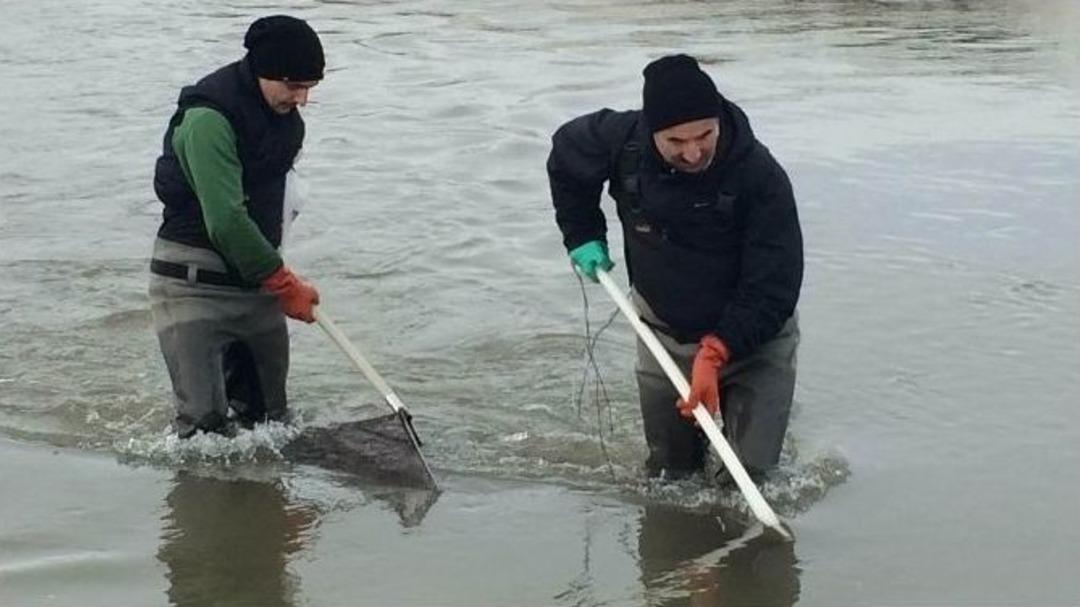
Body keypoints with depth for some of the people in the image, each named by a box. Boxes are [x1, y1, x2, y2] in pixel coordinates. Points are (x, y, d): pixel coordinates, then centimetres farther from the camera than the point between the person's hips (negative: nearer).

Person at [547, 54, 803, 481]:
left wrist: (716, 353, -34)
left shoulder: (761, 176, -28)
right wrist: (583, 235, 5)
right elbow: (566, 154, 7)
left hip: (752, 338, -3)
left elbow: (773, 288, -26)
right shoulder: (623, 141, -18)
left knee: (751, 474, -5)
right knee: (668, 474, 12)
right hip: (664, 333, 3)